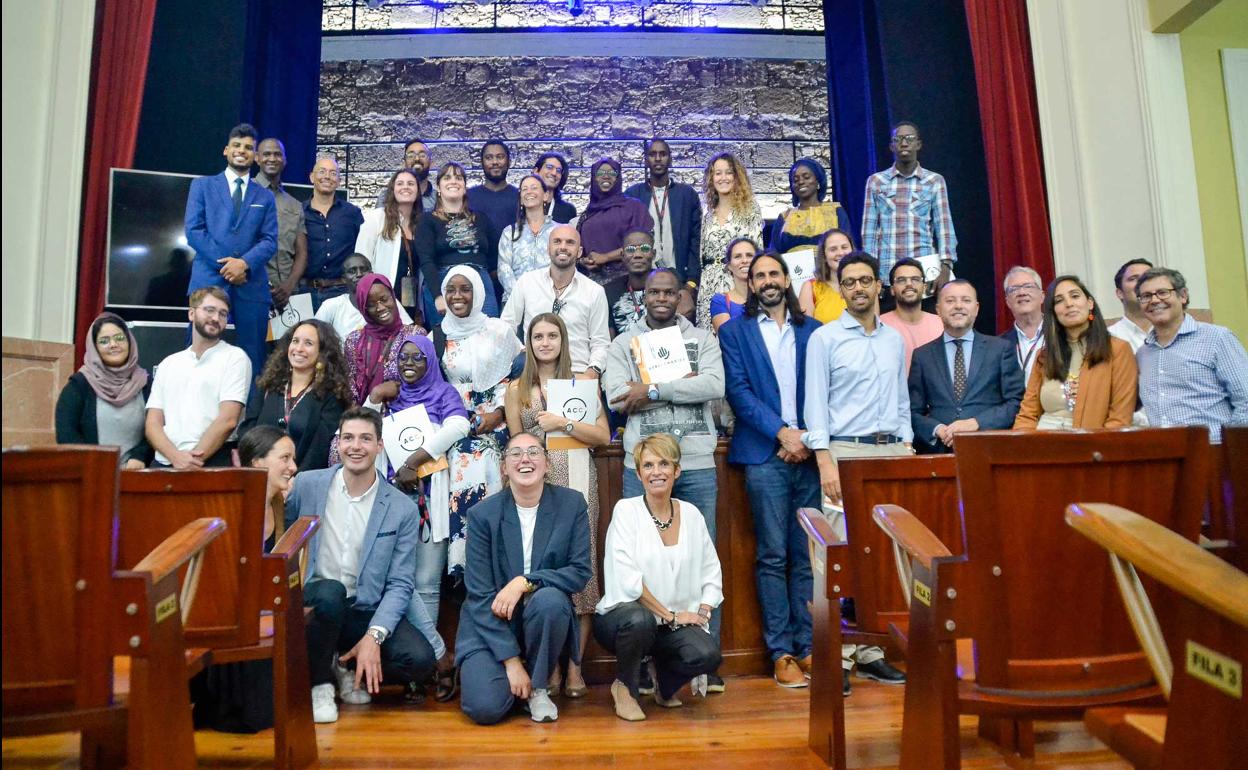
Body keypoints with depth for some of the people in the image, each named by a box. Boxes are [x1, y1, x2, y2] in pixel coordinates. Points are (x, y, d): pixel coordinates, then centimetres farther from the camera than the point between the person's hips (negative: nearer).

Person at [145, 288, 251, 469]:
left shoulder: (235, 357, 3)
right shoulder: (168, 364, 17)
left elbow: (228, 420, -6)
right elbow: (152, 423, 10)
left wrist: (194, 460, -13)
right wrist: (175, 456, -8)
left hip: (212, 463, -3)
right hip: (165, 463, 3)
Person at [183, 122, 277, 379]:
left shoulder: (265, 197, 18)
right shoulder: (203, 185, 14)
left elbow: (270, 240, 6)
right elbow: (193, 230, 2)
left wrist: (245, 263, -12)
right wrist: (224, 264, -8)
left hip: (252, 285, 1)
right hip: (209, 281, -1)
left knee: (253, 357, 1)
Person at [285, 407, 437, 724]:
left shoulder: (403, 510, -4)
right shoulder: (307, 484, -1)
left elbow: (400, 584, -5)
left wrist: (374, 636, -18)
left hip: (366, 613, 1)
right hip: (311, 603, 0)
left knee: (420, 659, -22)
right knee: (330, 592, -35)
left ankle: (348, 667, 8)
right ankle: (318, 683, -7)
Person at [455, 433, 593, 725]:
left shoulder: (572, 503, -7)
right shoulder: (482, 514, -10)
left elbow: (581, 571, -9)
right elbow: (480, 594, -11)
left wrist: (524, 582, -24)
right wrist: (511, 660, -16)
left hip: (545, 614, 1)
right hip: (491, 622, -1)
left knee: (549, 599, -33)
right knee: (485, 707, -22)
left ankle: (538, 687, -6)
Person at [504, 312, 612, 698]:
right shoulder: (517, 388, 14)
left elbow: (603, 436, 3)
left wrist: (563, 423, -6)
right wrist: (543, 427, -3)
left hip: (576, 479, 0)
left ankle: (575, 665, 6)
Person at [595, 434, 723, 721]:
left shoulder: (691, 514, 6)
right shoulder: (626, 510, -7)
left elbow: (711, 572, 9)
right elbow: (626, 578, -16)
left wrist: (703, 612, -8)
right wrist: (670, 615, -15)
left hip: (678, 621, 3)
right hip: (623, 614, -3)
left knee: (708, 654, -26)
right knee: (639, 620, -38)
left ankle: (664, 682, 12)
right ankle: (625, 686, -3)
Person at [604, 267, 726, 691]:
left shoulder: (702, 338, 10)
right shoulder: (624, 343, 9)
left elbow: (715, 386, -8)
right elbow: (616, 397, -7)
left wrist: (653, 390, -11)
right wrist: (684, 384, -8)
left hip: (698, 465, 1)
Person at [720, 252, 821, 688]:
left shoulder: (812, 330, 15)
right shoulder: (734, 332, 9)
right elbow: (737, 391, -2)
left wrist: (808, 438, -5)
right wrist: (782, 432, -11)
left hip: (807, 453, 2)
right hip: (765, 456, -2)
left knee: (807, 555, 5)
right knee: (773, 557, 0)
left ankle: (806, 646, 15)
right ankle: (781, 652, 8)